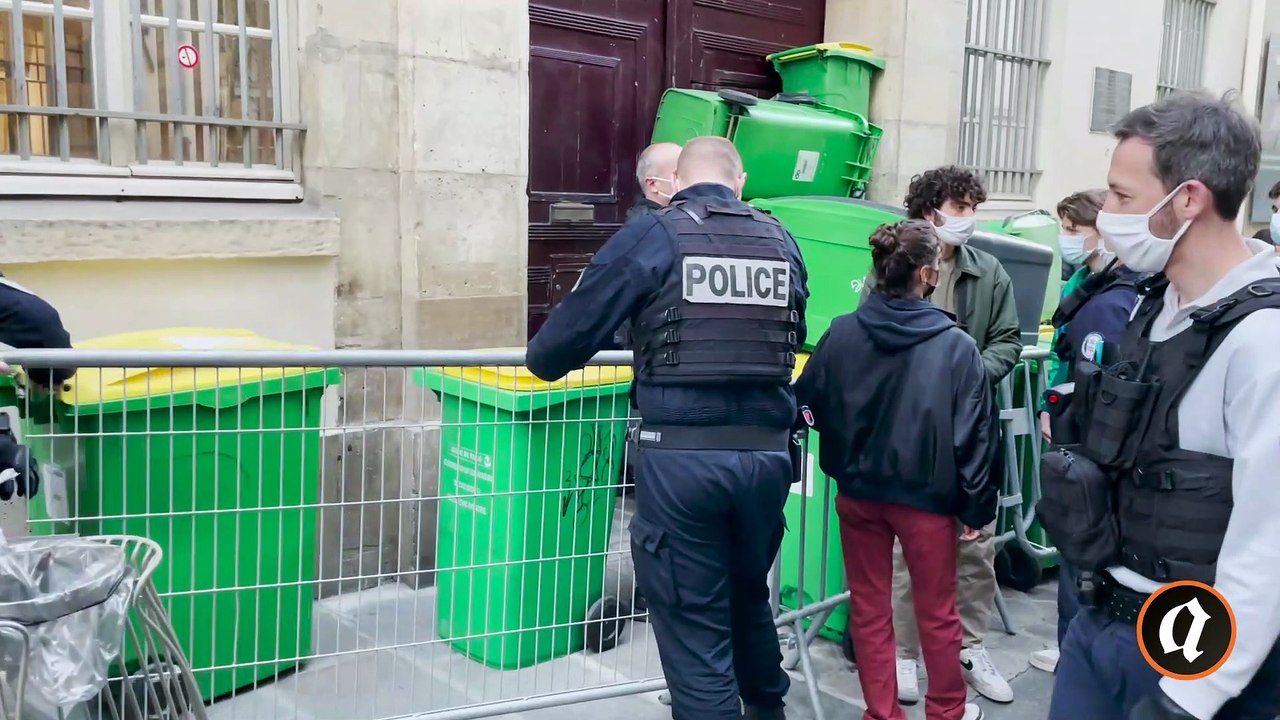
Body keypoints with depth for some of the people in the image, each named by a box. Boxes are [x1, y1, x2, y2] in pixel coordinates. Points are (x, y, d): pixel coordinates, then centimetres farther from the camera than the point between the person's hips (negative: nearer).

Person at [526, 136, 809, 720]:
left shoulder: (651, 237, -2)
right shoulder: (781, 240, 10)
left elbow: (574, 329, -3)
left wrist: (540, 359, 19)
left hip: (681, 457, -5)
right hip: (767, 453, 5)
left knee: (694, 631, 5)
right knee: (749, 597, 28)